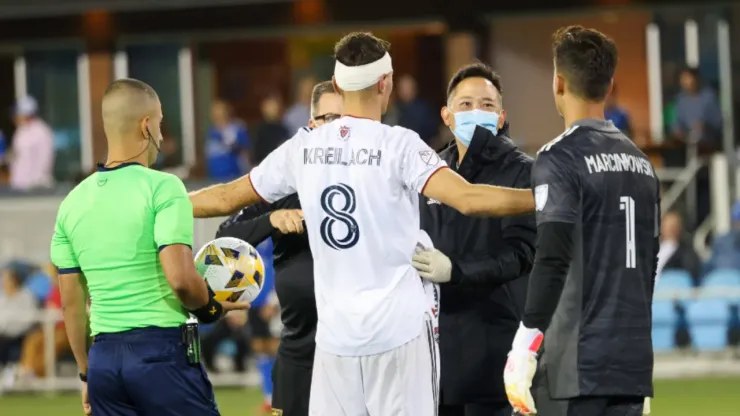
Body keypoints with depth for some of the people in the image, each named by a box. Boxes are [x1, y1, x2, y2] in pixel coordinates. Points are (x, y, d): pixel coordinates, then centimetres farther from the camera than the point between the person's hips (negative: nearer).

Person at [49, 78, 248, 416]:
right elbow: (181, 278, -18)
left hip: (103, 357, 6)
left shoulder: (73, 202, 10)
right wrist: (210, 308, 3)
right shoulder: (162, 188, -8)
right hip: (161, 348, -6)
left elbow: (71, 302, 13)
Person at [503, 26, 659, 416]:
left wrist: (523, 352, -20)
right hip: (634, 361, 7)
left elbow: (553, 261, -19)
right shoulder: (640, 161, 13)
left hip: (577, 366, -7)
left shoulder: (560, 159, -9)